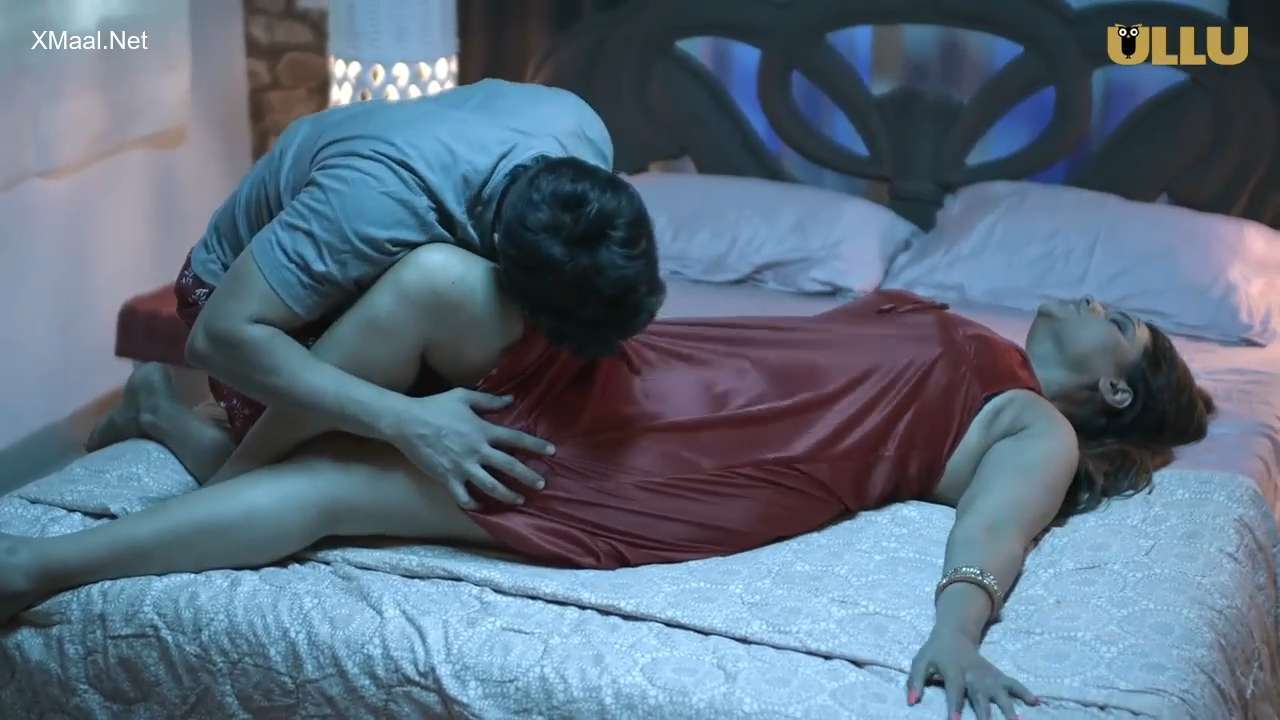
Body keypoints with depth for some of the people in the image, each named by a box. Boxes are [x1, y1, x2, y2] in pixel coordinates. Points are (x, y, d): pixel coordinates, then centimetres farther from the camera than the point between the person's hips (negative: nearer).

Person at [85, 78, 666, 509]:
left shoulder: (582, 131, -27)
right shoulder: (381, 205, -47)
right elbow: (220, 337, -43)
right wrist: (404, 421, -50)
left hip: (382, 271, 6)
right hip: (246, 283, -5)